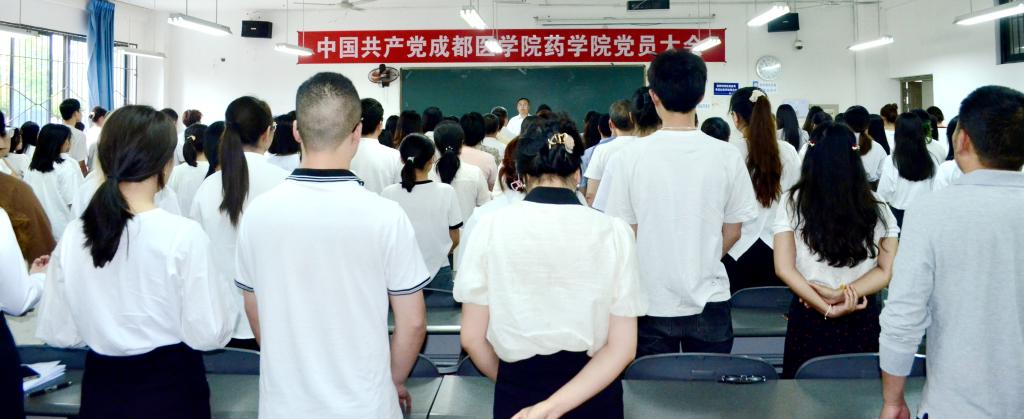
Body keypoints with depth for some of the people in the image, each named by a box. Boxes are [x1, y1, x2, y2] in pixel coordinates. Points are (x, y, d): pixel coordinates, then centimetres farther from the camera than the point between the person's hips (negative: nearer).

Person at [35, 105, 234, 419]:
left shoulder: (73, 236, -7)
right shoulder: (183, 234, -19)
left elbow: (57, 333, -2)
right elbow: (207, 334, -18)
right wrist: (220, 289, -1)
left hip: (101, 386, 3)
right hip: (171, 387, -3)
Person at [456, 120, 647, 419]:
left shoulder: (492, 226, -10)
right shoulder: (613, 232, -9)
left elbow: (471, 338, -5)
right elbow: (622, 348, -12)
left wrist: (514, 383, 11)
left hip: (518, 393, 0)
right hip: (593, 394, 1)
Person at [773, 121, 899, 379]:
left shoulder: (793, 203, -5)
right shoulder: (876, 208, -1)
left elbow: (784, 268, -9)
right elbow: (887, 270, -3)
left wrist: (826, 308, -10)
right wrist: (844, 294, -10)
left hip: (809, 316, -1)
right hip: (862, 318, 1)